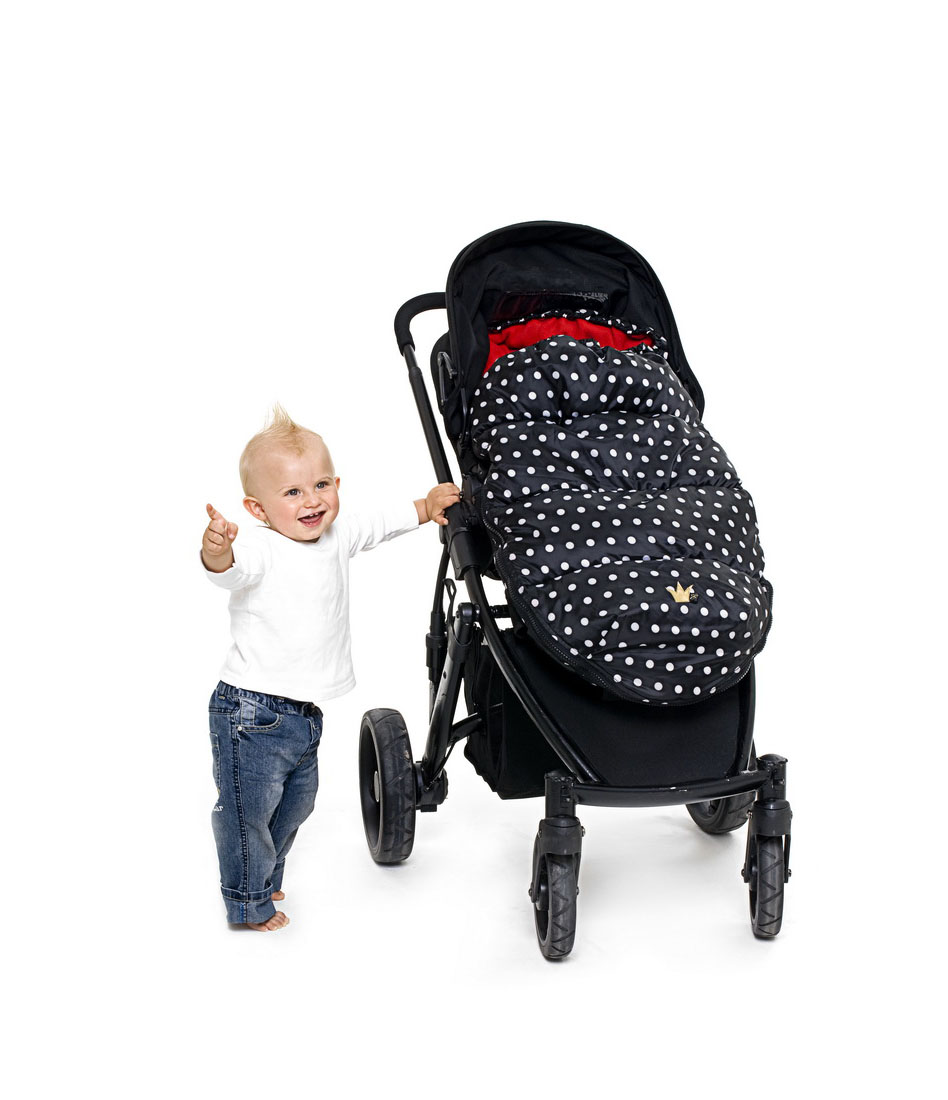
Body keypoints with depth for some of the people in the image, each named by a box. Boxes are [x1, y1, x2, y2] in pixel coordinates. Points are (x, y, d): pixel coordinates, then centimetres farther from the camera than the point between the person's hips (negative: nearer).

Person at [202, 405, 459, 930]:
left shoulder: (336, 536, 3)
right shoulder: (259, 548, -23)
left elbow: (376, 526, 24)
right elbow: (231, 568, -45)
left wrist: (423, 508, 29)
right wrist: (217, 553, -66)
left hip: (304, 711, 8)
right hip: (252, 711, -8)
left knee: (296, 799, 23)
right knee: (248, 807, 2)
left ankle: (265, 876, 45)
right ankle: (250, 902, 22)